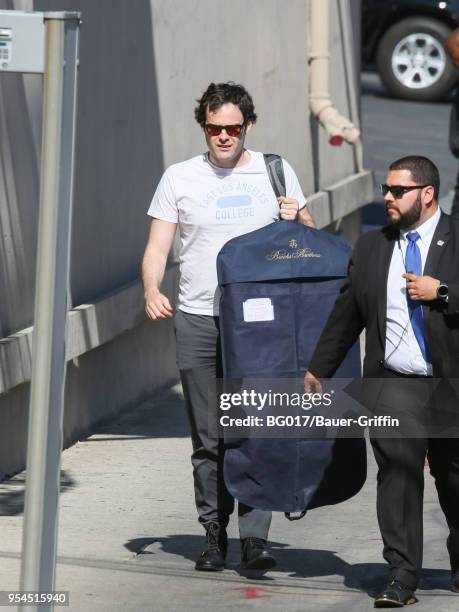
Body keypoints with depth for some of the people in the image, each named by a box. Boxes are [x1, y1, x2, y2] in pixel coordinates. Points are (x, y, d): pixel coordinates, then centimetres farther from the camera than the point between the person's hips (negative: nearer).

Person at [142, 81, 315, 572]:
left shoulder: (275, 172, 10)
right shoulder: (180, 178, 7)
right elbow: (157, 247, 5)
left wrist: (297, 218, -5)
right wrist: (152, 290, -15)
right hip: (198, 322, 1)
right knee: (208, 439, 4)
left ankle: (254, 537, -10)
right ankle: (213, 536, 12)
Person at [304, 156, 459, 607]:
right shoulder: (370, 247, 11)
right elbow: (346, 314, 18)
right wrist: (318, 368, 20)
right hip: (393, 384, 2)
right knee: (397, 472, -10)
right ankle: (401, 576, -11)